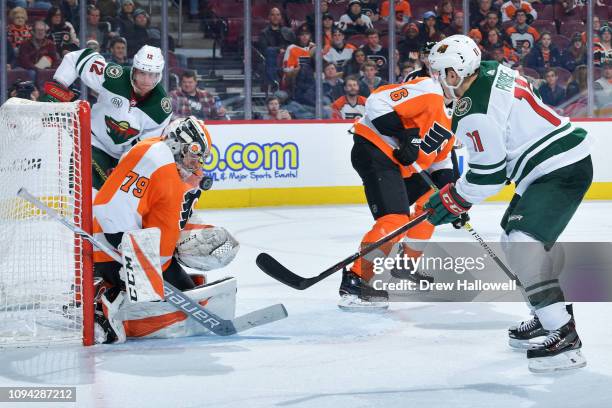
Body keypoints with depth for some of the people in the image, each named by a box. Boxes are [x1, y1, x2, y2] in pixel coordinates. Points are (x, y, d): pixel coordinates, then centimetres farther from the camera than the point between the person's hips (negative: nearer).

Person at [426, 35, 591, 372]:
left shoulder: (473, 113, -21)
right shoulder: (492, 70, 6)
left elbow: (488, 173, -16)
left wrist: (454, 199, -1)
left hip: (560, 172, -11)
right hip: (567, 157, 11)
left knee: (524, 243, -22)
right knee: (514, 239, 20)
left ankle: (563, 337, -26)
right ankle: (548, 316, 30)